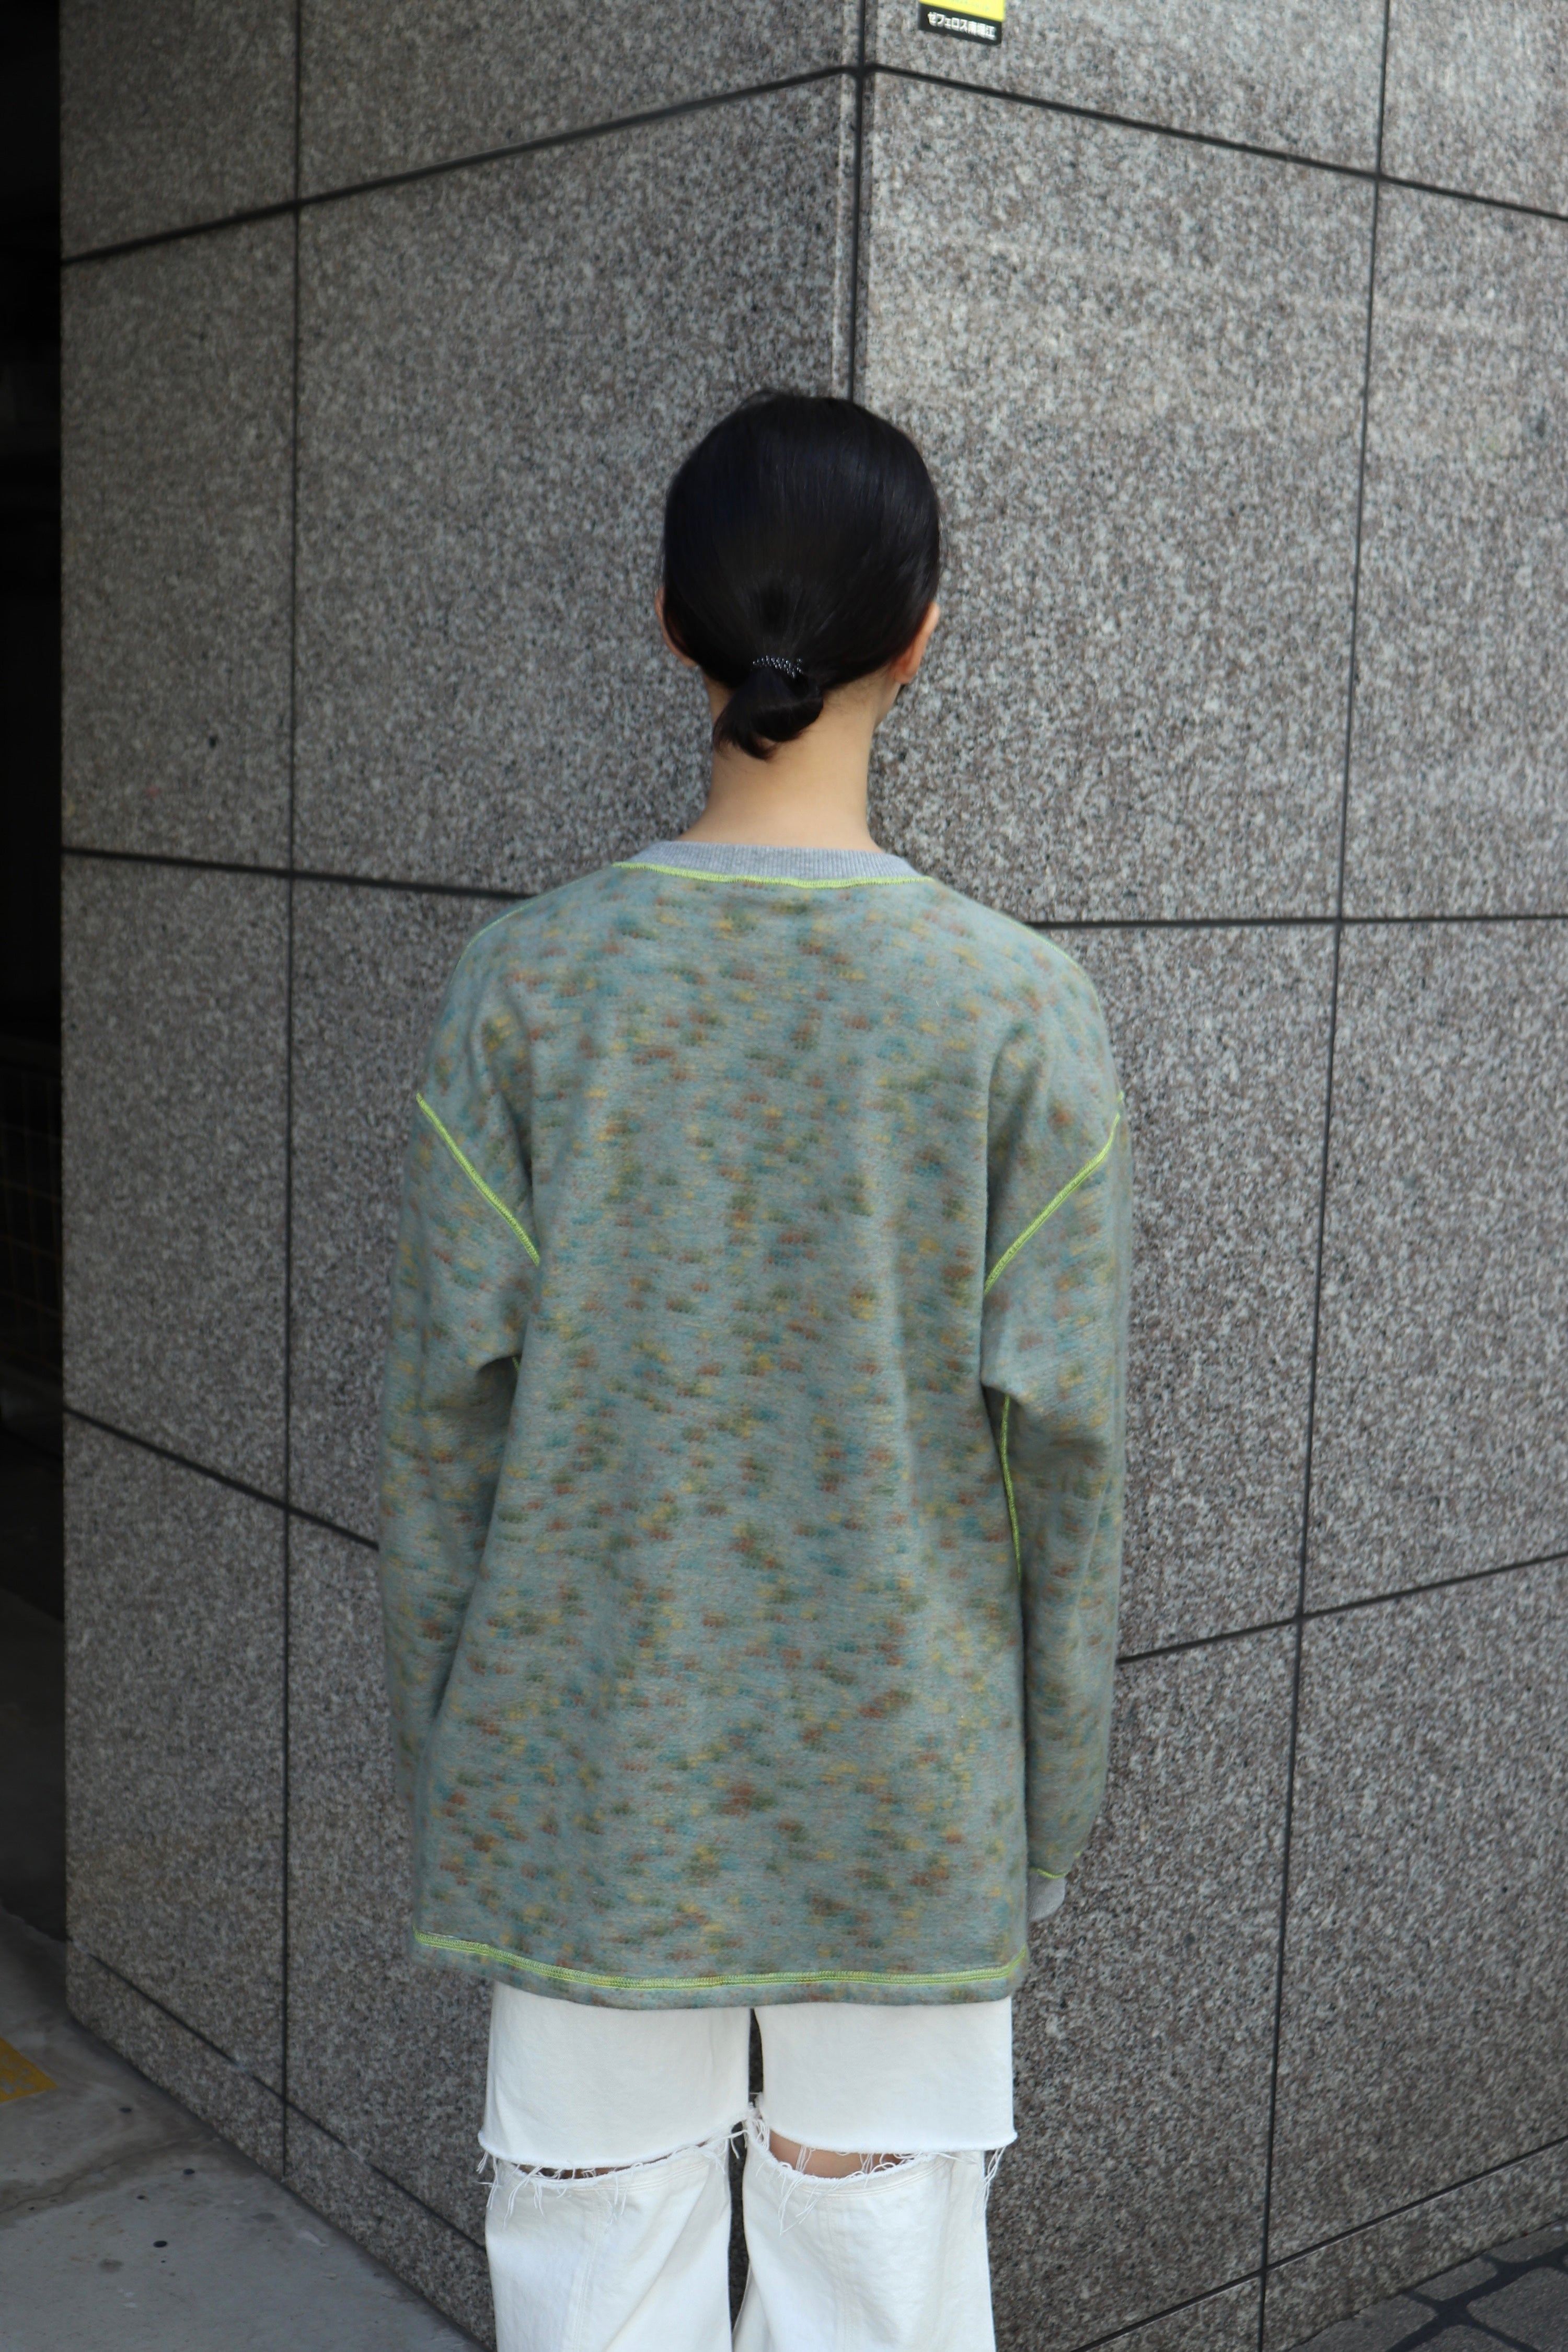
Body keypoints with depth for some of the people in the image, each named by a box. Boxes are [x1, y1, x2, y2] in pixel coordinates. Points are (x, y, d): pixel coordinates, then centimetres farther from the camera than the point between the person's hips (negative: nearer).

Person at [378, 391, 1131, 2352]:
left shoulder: (526, 984, -9)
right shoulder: (1019, 1008, -11)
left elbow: (446, 1406, -6)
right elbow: (1062, 1438, -8)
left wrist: (437, 1757, 8)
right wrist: (1048, 1811, 6)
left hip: (590, 1784, 1)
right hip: (905, 1793, 0)